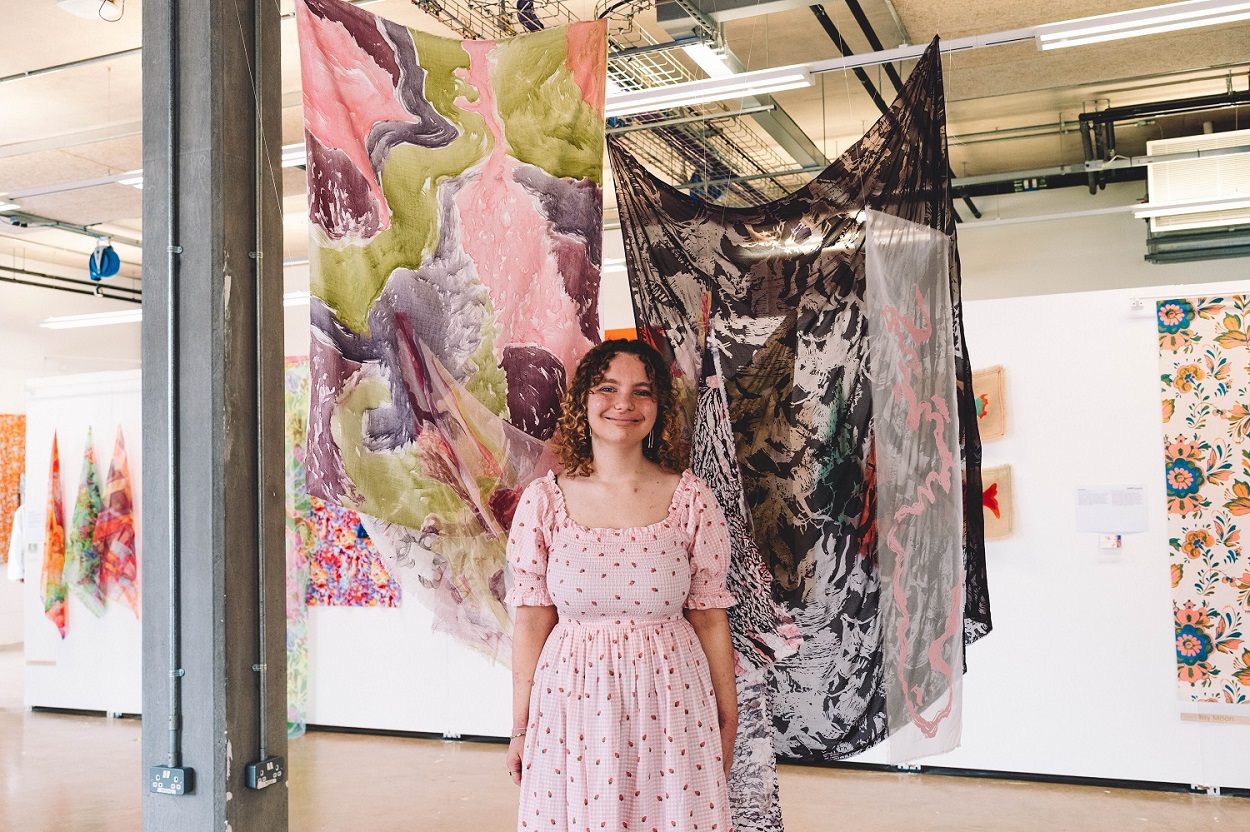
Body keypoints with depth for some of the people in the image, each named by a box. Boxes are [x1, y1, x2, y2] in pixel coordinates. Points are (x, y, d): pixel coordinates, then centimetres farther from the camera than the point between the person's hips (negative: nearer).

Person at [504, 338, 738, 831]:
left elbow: (709, 619, 0)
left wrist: (727, 721, 6)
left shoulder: (692, 500, -5)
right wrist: (521, 727, 4)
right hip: (572, 703, 0)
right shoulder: (543, 502, -4)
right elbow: (532, 621, 0)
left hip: (670, 703, 0)